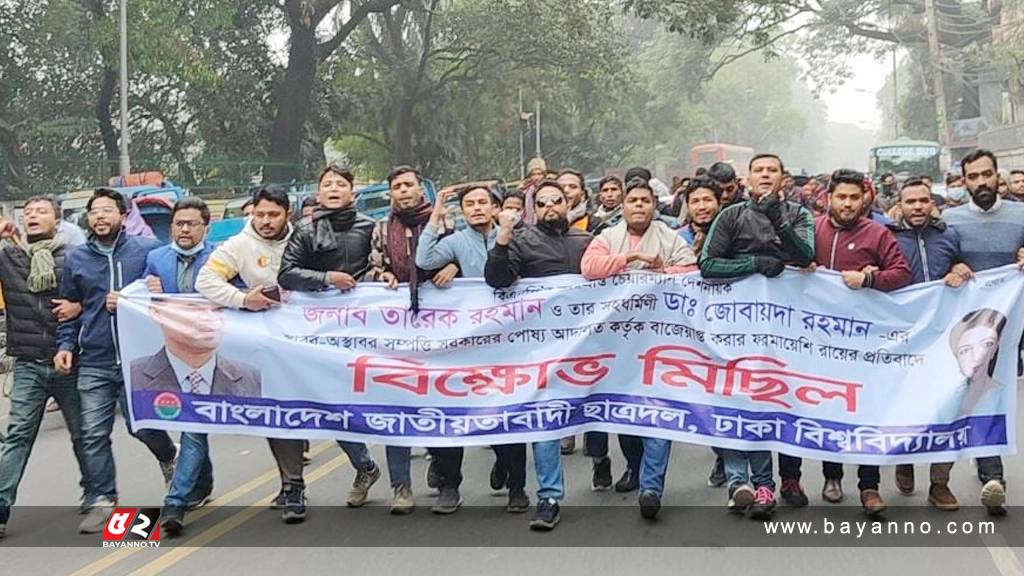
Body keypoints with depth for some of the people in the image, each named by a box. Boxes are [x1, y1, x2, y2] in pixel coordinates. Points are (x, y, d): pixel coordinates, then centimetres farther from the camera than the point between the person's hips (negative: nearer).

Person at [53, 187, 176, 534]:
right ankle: (101, 501, 8)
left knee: (141, 424, 4)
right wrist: (65, 345, 7)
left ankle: (170, 459, 35)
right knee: (94, 435, -1)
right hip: (93, 362, 3)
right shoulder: (75, 259, 11)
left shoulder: (147, 251, 0)